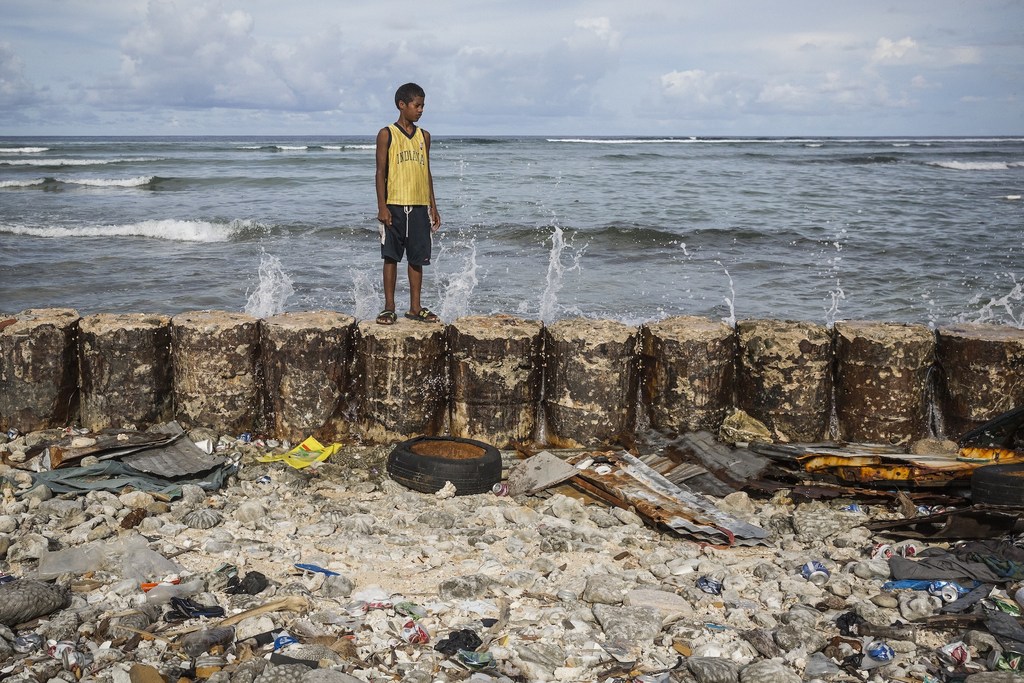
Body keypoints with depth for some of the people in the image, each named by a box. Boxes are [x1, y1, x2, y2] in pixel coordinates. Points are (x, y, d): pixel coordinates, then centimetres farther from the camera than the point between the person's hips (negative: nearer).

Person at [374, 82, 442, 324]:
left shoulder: (424, 136, 12)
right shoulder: (387, 134, -1)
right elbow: (381, 172, -3)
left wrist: (433, 207, 11)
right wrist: (382, 207, -10)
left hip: (420, 206, 4)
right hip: (394, 206, -4)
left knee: (417, 258, 6)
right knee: (391, 257, 1)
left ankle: (415, 307, 14)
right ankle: (389, 307, 7)